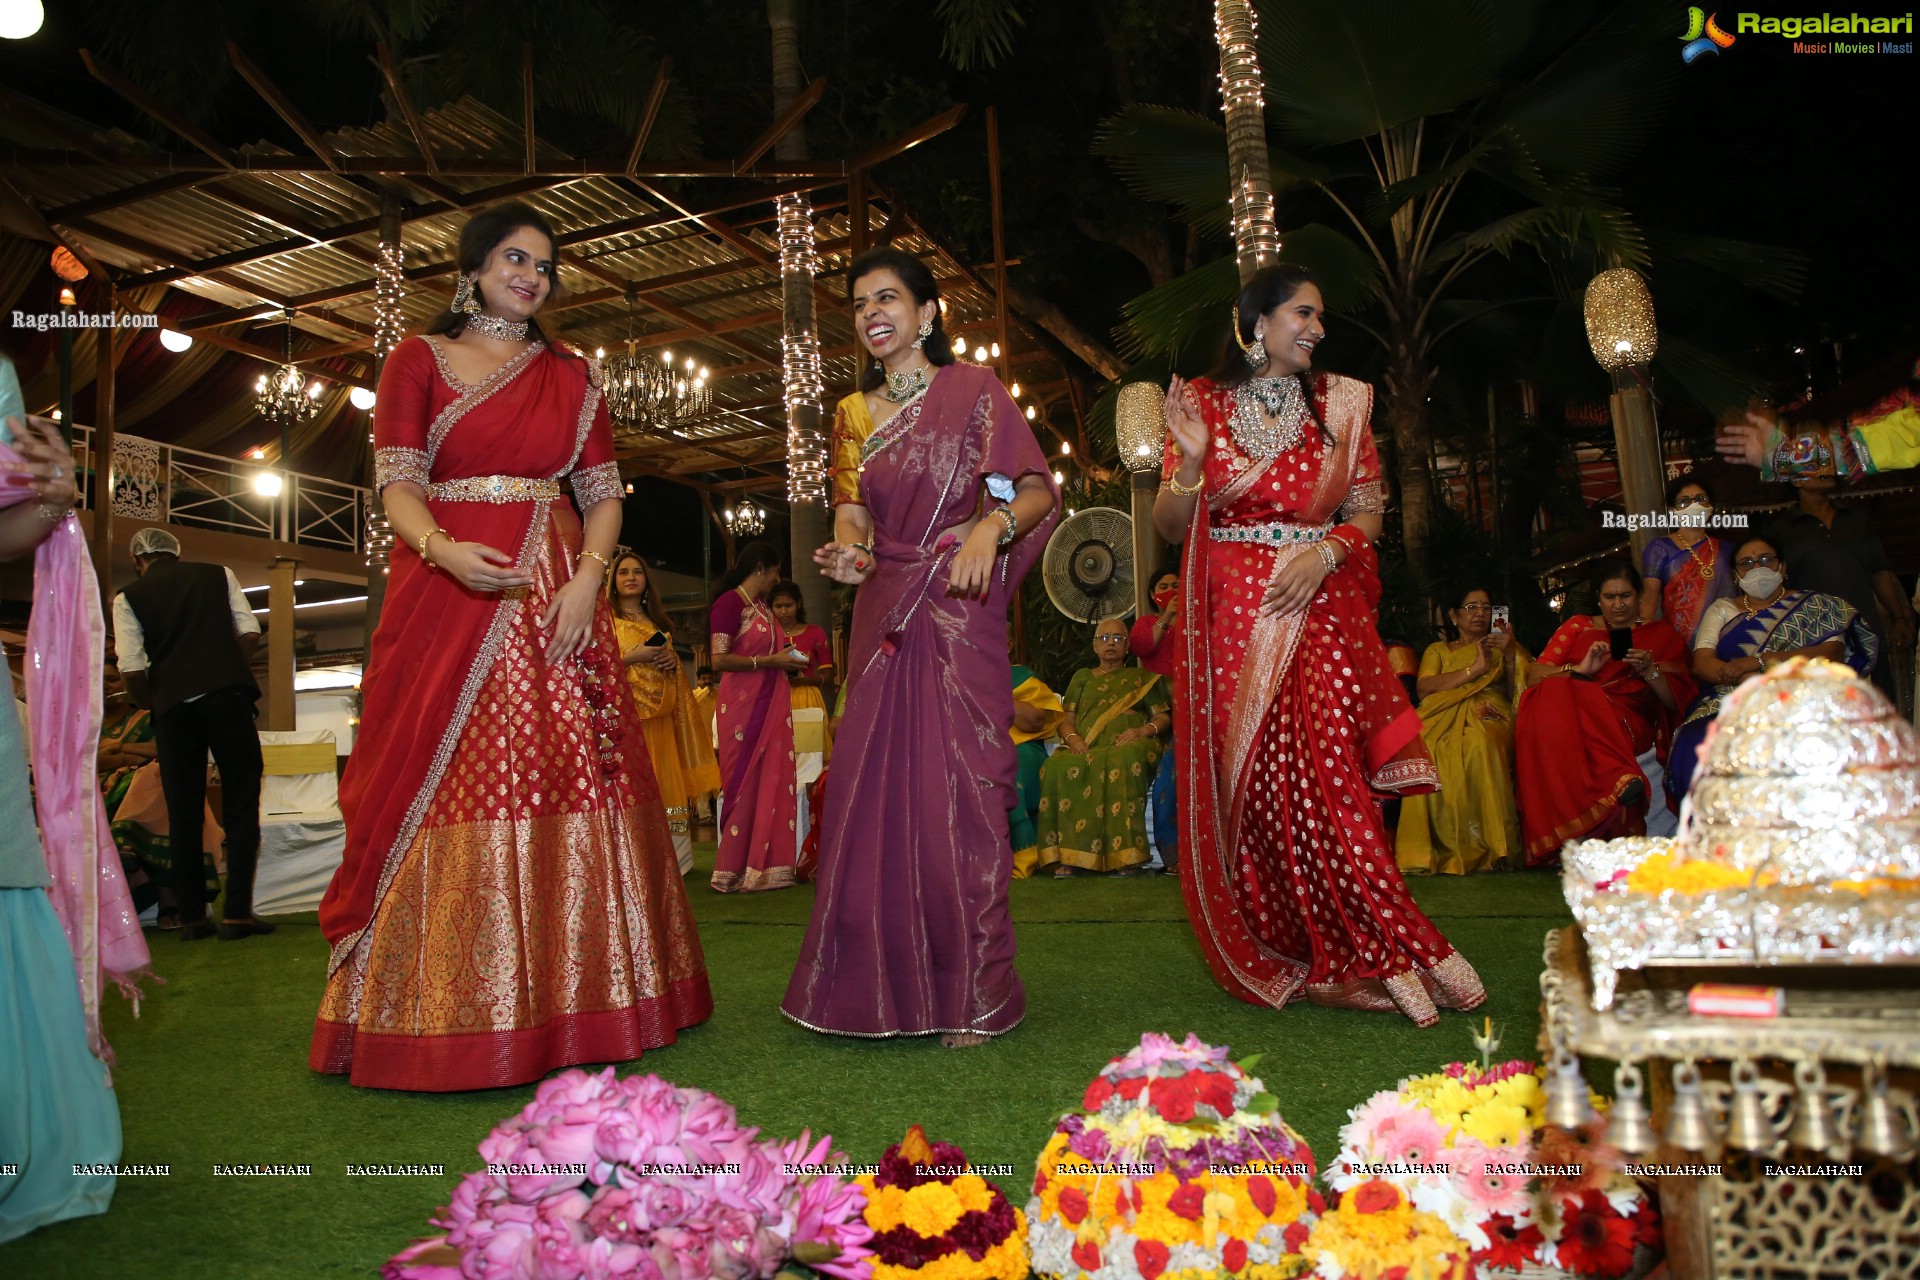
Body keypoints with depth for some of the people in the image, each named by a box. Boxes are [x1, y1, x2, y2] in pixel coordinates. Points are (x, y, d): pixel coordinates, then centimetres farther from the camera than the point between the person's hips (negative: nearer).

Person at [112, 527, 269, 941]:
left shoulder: (128, 597, 11)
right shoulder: (218, 574, 14)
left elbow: (132, 669, 2)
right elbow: (250, 632, 4)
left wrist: (156, 706, 17)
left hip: (172, 704, 1)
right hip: (227, 692, -1)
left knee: (183, 810, 9)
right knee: (241, 802, 1)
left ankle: (192, 916, 10)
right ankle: (236, 912, -6)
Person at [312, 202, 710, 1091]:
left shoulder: (573, 377, 17)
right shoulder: (418, 359, 11)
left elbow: (603, 491, 10)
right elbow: (396, 479, 0)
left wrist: (588, 577, -8)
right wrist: (443, 548, -21)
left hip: (554, 598, 2)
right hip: (448, 593, -2)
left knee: (558, 777, -2)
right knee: (444, 783, -4)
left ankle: (567, 1000, 6)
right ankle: (442, 1012, 5)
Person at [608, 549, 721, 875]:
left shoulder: (657, 621, 24)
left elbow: (676, 672, 27)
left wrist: (673, 659, 5)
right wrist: (633, 657, -14)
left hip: (660, 713, 5)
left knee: (664, 784, 0)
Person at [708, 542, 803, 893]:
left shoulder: (763, 607, 18)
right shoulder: (730, 602, -8)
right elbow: (720, 659, -17)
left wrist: (788, 662, 10)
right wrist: (770, 661, -15)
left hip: (771, 704, 8)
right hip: (743, 706, -8)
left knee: (773, 782, 5)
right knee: (744, 785, -4)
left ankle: (767, 865, 10)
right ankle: (735, 872, 5)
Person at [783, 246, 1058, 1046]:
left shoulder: (971, 389, 1)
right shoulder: (853, 414, 16)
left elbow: (1037, 489, -6)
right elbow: (852, 513, 10)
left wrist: (991, 526, -26)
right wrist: (849, 554, -13)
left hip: (956, 613, -5)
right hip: (884, 615, 5)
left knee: (957, 787, -6)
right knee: (873, 787, 4)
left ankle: (972, 994, 3)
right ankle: (883, 983, 16)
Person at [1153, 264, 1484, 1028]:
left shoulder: (1341, 403, 10)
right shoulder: (1203, 404, 6)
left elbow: (1368, 512, 10)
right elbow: (1171, 528, 4)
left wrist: (1326, 552, -10)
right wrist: (1191, 458, -13)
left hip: (1318, 610, 0)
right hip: (1232, 619, 0)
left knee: (1324, 774, -15)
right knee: (1248, 787, -5)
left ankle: (1366, 956, -4)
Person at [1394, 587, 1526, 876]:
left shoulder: (1503, 647, 29)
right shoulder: (1438, 650, 28)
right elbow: (1424, 687, 5)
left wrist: (1511, 657, -2)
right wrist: (1473, 670, -2)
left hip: (1491, 719, 0)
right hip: (1445, 719, 0)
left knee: (1479, 744, -40)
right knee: (1429, 750, -38)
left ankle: (1493, 847, -40)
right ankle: (1443, 846, -37)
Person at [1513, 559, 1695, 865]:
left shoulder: (1662, 633, 22)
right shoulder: (1577, 626, 24)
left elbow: (1678, 701, 13)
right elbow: (1534, 676, 10)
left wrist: (1649, 671, -4)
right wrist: (1579, 670, -6)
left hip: (1630, 724, -1)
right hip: (1569, 712, 2)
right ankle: (1617, 779, -49)